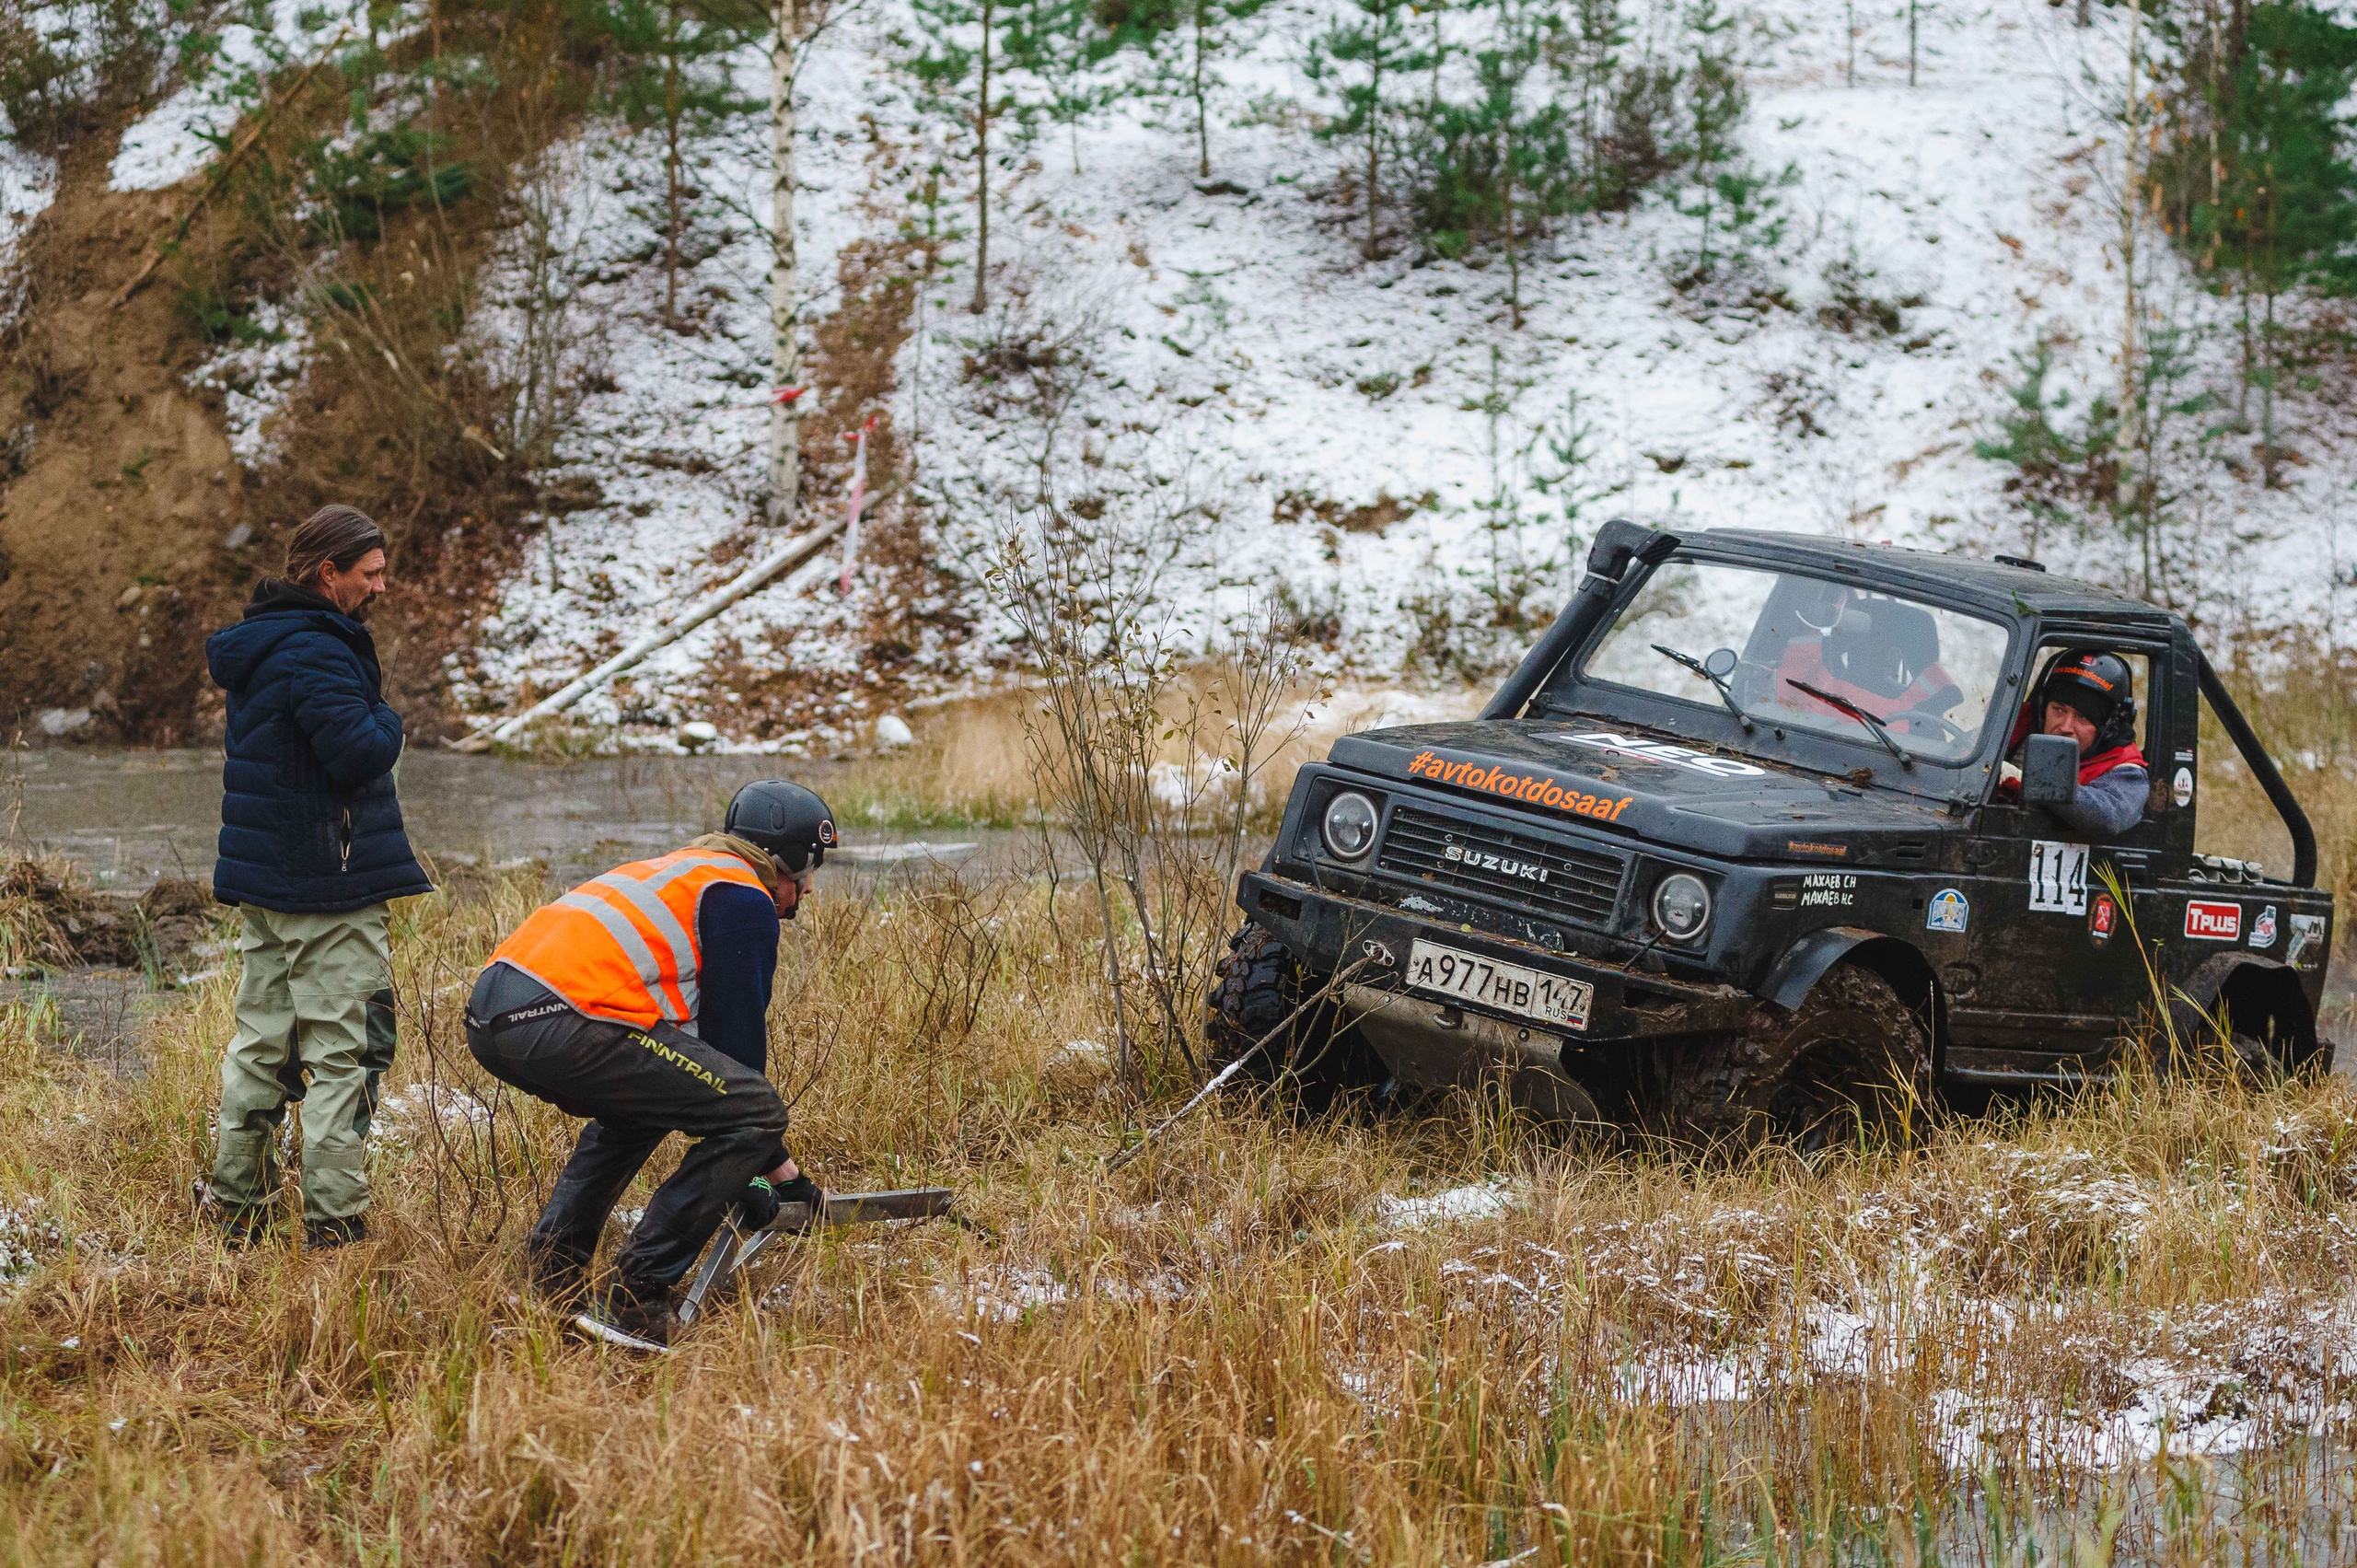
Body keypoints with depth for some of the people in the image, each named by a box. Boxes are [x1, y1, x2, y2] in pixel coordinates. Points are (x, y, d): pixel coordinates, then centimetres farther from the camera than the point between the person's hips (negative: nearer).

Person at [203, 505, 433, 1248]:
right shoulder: (314, 652, -18)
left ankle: (234, 1201, 19)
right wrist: (384, 720, -6)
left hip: (263, 879, 10)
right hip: (328, 884, -10)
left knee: (260, 1042, 15)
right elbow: (358, 752, -27)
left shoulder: (259, 644, 14)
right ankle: (335, 1216, -7)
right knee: (343, 1052, -6)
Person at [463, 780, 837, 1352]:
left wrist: (775, 1162, 38)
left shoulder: (678, 872, 34)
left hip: (489, 1015, 10)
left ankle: (551, 1273, 24)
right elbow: (738, 1034, 4)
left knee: (641, 1098, 36)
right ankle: (632, 1300, -9)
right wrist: (773, 1170, 15)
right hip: (560, 1022, -10)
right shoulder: (745, 899, 6)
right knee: (757, 1113, -6)